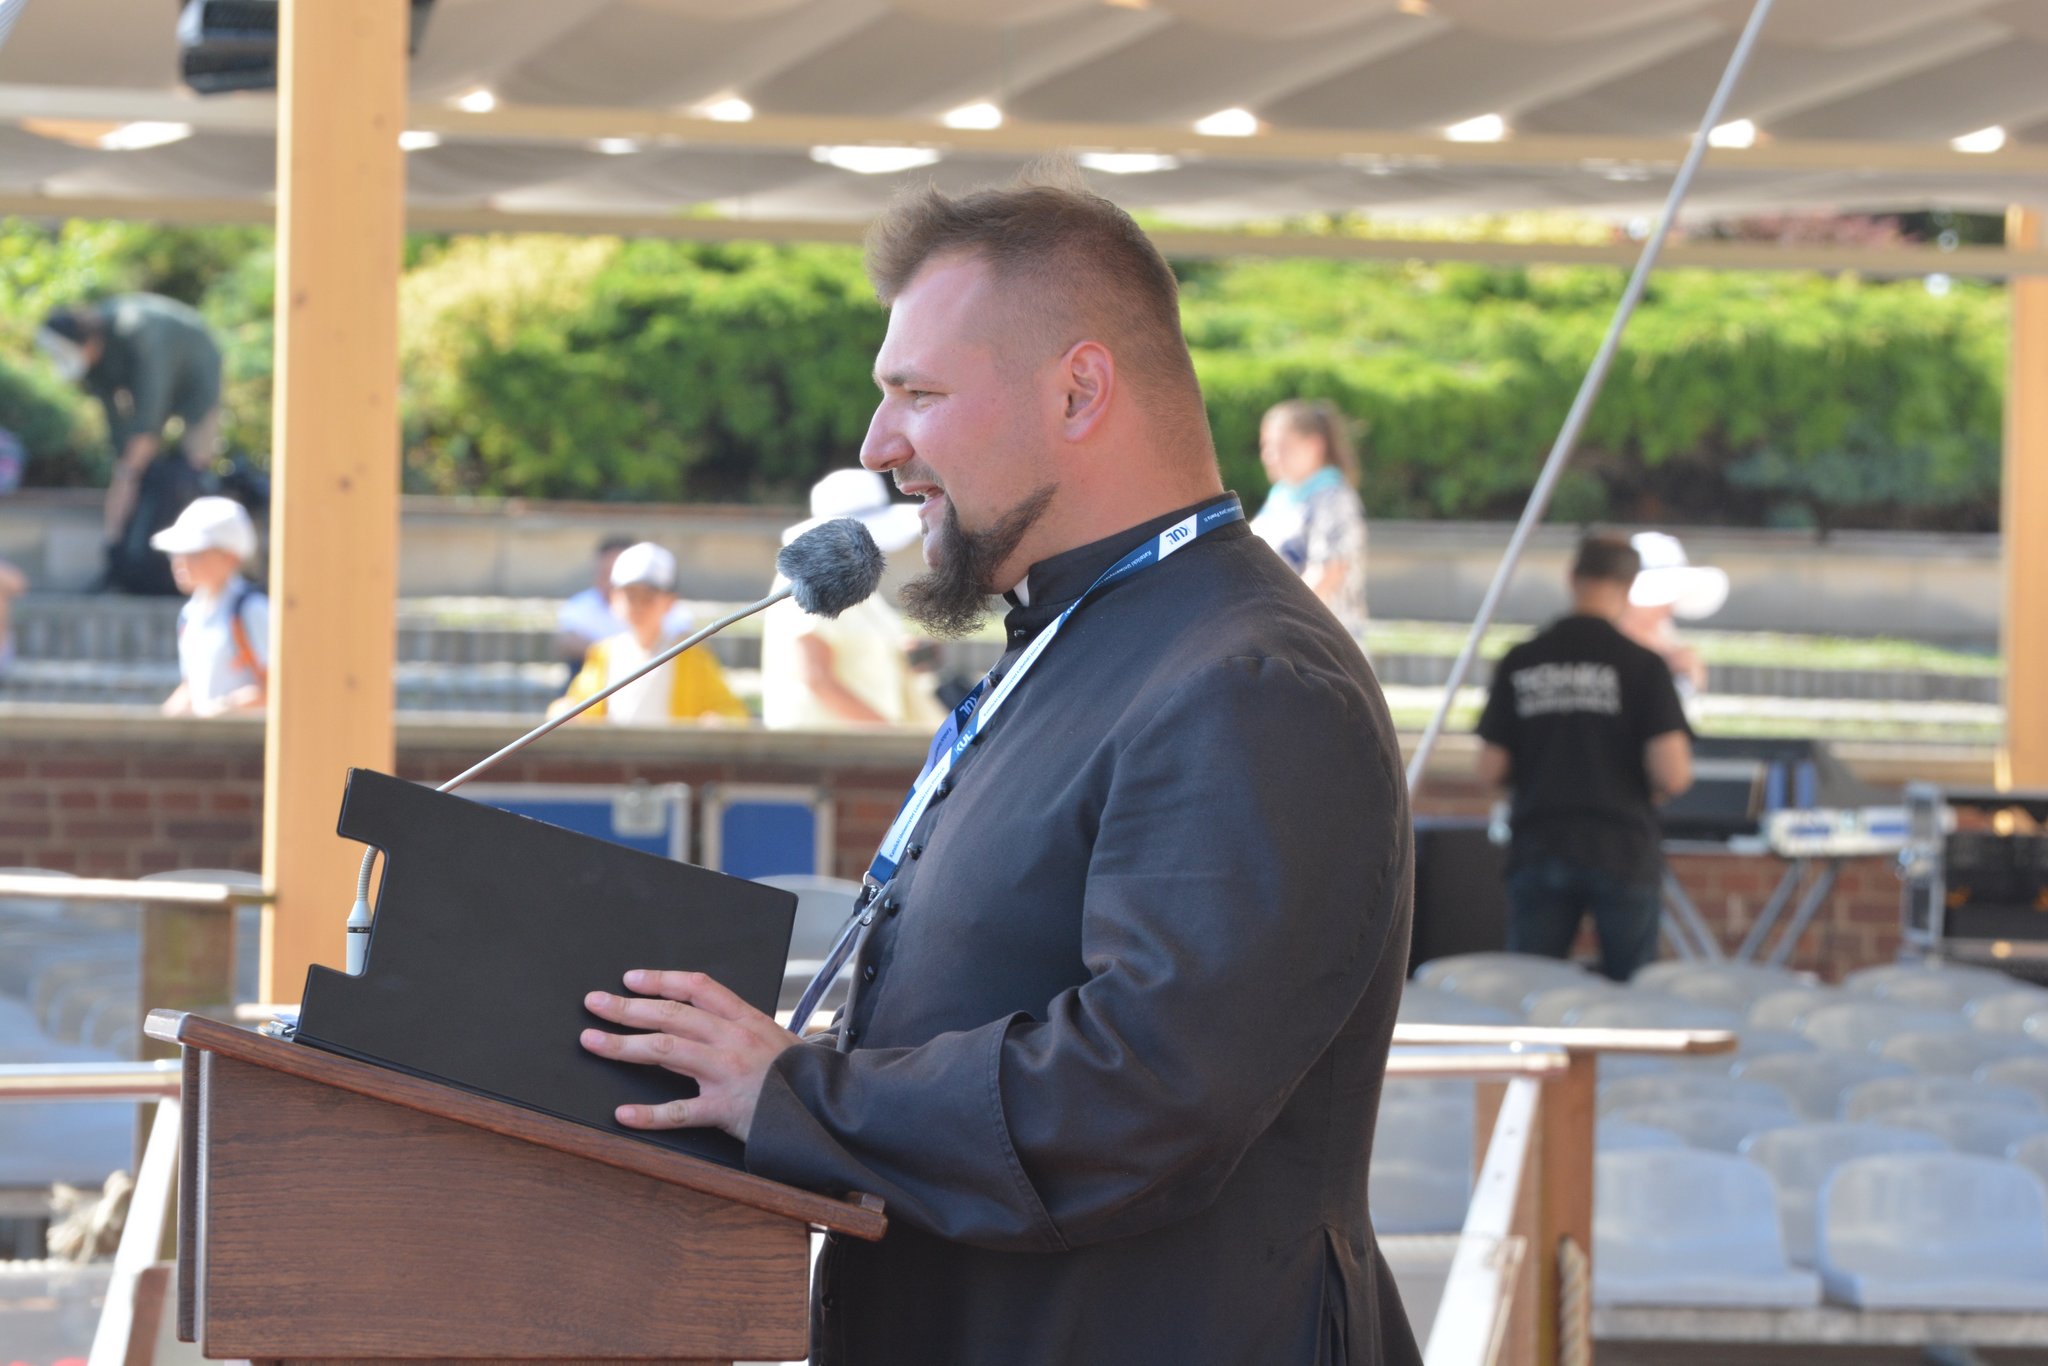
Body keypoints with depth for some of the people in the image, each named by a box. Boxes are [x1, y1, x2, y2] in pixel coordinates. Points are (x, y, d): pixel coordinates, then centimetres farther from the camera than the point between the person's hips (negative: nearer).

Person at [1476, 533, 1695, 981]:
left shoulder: (1520, 663, 3)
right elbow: (1673, 775, -13)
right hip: (1622, 851, -2)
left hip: (1537, 850, 2)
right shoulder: (1642, 665, -6)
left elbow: (1490, 771, 3)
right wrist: (1649, 791, 10)